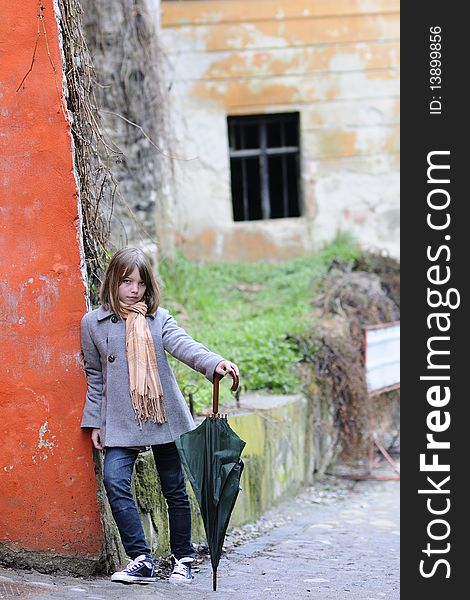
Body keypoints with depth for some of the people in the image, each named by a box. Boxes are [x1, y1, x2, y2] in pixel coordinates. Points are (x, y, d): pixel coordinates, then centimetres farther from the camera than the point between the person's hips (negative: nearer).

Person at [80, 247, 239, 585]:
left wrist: (215, 363, -33)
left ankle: (183, 559, 21)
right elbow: (95, 375, 12)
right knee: (115, 481, -20)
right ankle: (141, 560, -14)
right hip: (120, 424, 0)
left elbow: (182, 344, -13)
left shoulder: (159, 318, 5)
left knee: (175, 488, 6)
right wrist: (94, 421, 8)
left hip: (165, 417, 1)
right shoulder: (94, 323, 6)